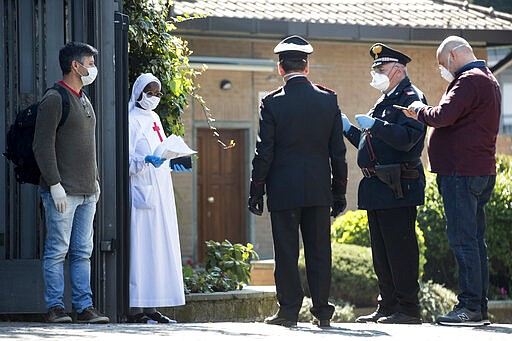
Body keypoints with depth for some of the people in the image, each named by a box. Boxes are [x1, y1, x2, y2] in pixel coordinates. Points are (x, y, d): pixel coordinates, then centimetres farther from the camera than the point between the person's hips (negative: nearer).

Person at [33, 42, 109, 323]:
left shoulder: (84, 101, 19)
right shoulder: (54, 100, -8)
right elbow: (43, 146, -14)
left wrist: (95, 179, 20)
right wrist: (55, 185, -18)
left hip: (87, 193, 8)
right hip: (62, 192, -8)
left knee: (83, 252, 6)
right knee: (58, 250, -5)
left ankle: (84, 307, 7)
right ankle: (55, 307, -2)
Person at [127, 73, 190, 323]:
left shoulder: (154, 119, 19)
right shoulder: (132, 120, -6)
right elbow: (126, 158, -13)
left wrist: (171, 163, 10)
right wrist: (147, 160, -28)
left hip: (160, 193, 9)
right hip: (141, 192, -9)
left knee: (160, 248, 6)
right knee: (141, 247, -11)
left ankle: (150, 307, 8)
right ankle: (134, 308, -11)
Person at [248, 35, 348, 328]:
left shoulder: (272, 103, -7)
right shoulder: (329, 99, 2)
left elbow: (264, 153, -6)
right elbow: (338, 151, 5)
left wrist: (256, 191, 2)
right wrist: (339, 191, 12)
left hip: (283, 190, -3)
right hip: (319, 189, 3)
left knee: (287, 252, 2)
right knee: (319, 251, 7)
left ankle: (289, 311, 2)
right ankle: (322, 310, 8)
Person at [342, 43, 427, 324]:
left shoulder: (411, 98, -8)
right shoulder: (384, 102, 23)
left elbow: (405, 139, -21)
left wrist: (374, 125, -22)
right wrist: (349, 129, 15)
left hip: (397, 187, -10)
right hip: (377, 188, 10)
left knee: (399, 247, -8)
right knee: (381, 249, 12)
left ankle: (408, 308, -5)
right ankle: (388, 306, 17)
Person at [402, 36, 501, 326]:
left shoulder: (469, 81, -13)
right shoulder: (488, 80, 21)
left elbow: (443, 116, -22)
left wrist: (420, 110, -3)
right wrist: (424, 115, 12)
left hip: (461, 171, -11)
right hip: (481, 170, 11)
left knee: (463, 239, -10)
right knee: (475, 240, 11)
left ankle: (471, 307, -11)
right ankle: (480, 307, 13)